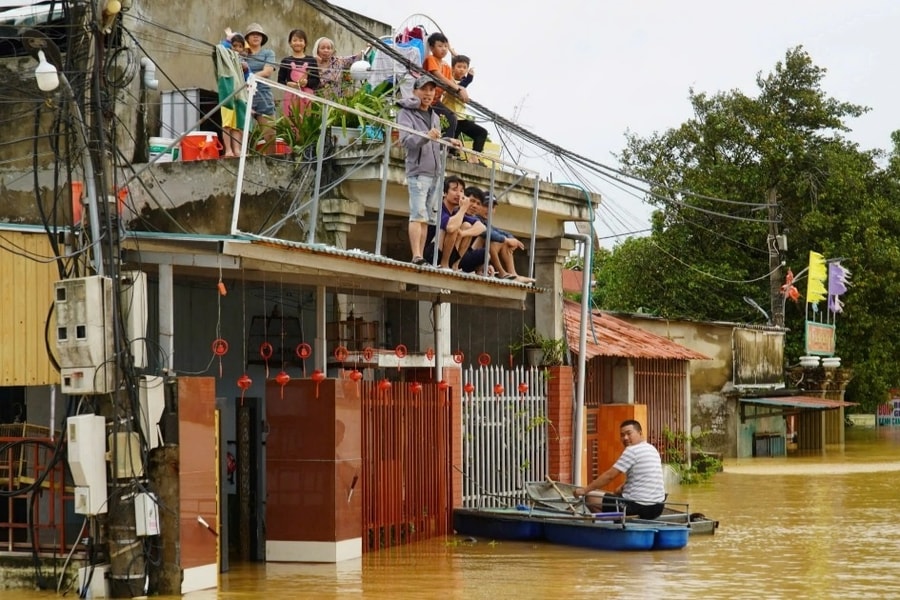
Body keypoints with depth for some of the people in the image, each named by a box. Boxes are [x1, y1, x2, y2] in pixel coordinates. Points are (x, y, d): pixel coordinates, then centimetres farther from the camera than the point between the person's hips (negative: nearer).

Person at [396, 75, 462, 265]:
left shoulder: (435, 117, 22)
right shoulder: (406, 113, -3)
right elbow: (405, 141, -18)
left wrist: (449, 142, 14)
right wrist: (426, 136, -34)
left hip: (435, 173, 8)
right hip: (418, 172, -8)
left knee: (428, 217, 6)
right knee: (418, 215, -16)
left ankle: (421, 256, 7)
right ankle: (417, 257, -23)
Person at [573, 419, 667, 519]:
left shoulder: (632, 450, -13)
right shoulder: (651, 449, 15)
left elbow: (609, 475, -12)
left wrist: (585, 490, -6)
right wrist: (622, 487, 14)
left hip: (638, 505, -9)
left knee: (590, 498, -1)